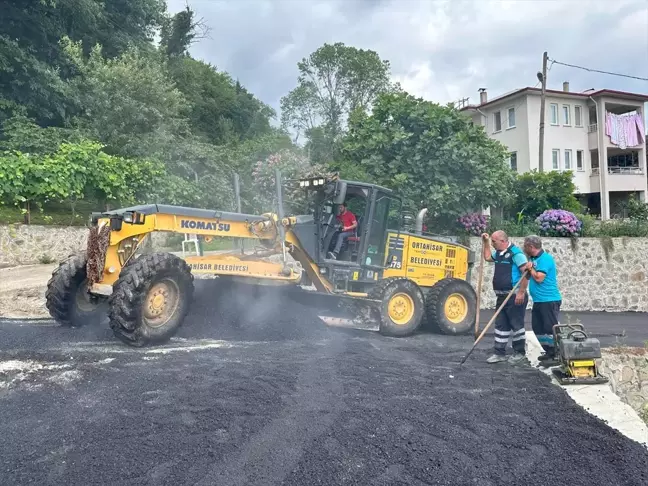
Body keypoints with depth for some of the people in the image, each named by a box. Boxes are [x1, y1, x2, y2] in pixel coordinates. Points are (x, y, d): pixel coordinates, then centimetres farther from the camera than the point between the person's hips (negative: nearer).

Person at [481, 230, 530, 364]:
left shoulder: (515, 253, -16)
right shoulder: (498, 253, 11)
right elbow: (487, 257, 33)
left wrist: (521, 293, -22)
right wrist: (485, 242, 21)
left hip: (515, 297, -9)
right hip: (502, 296, 9)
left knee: (516, 325, 2)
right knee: (501, 325, 11)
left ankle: (520, 353, 15)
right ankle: (499, 353, 17)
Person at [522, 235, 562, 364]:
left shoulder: (545, 259, -14)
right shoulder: (533, 259, 14)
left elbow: (539, 278, -22)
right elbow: (528, 276, 21)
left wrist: (530, 268, -6)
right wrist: (527, 269, 2)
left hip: (549, 300, -10)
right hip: (538, 300, 10)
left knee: (551, 328, -6)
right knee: (538, 328, 13)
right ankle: (549, 352, 22)